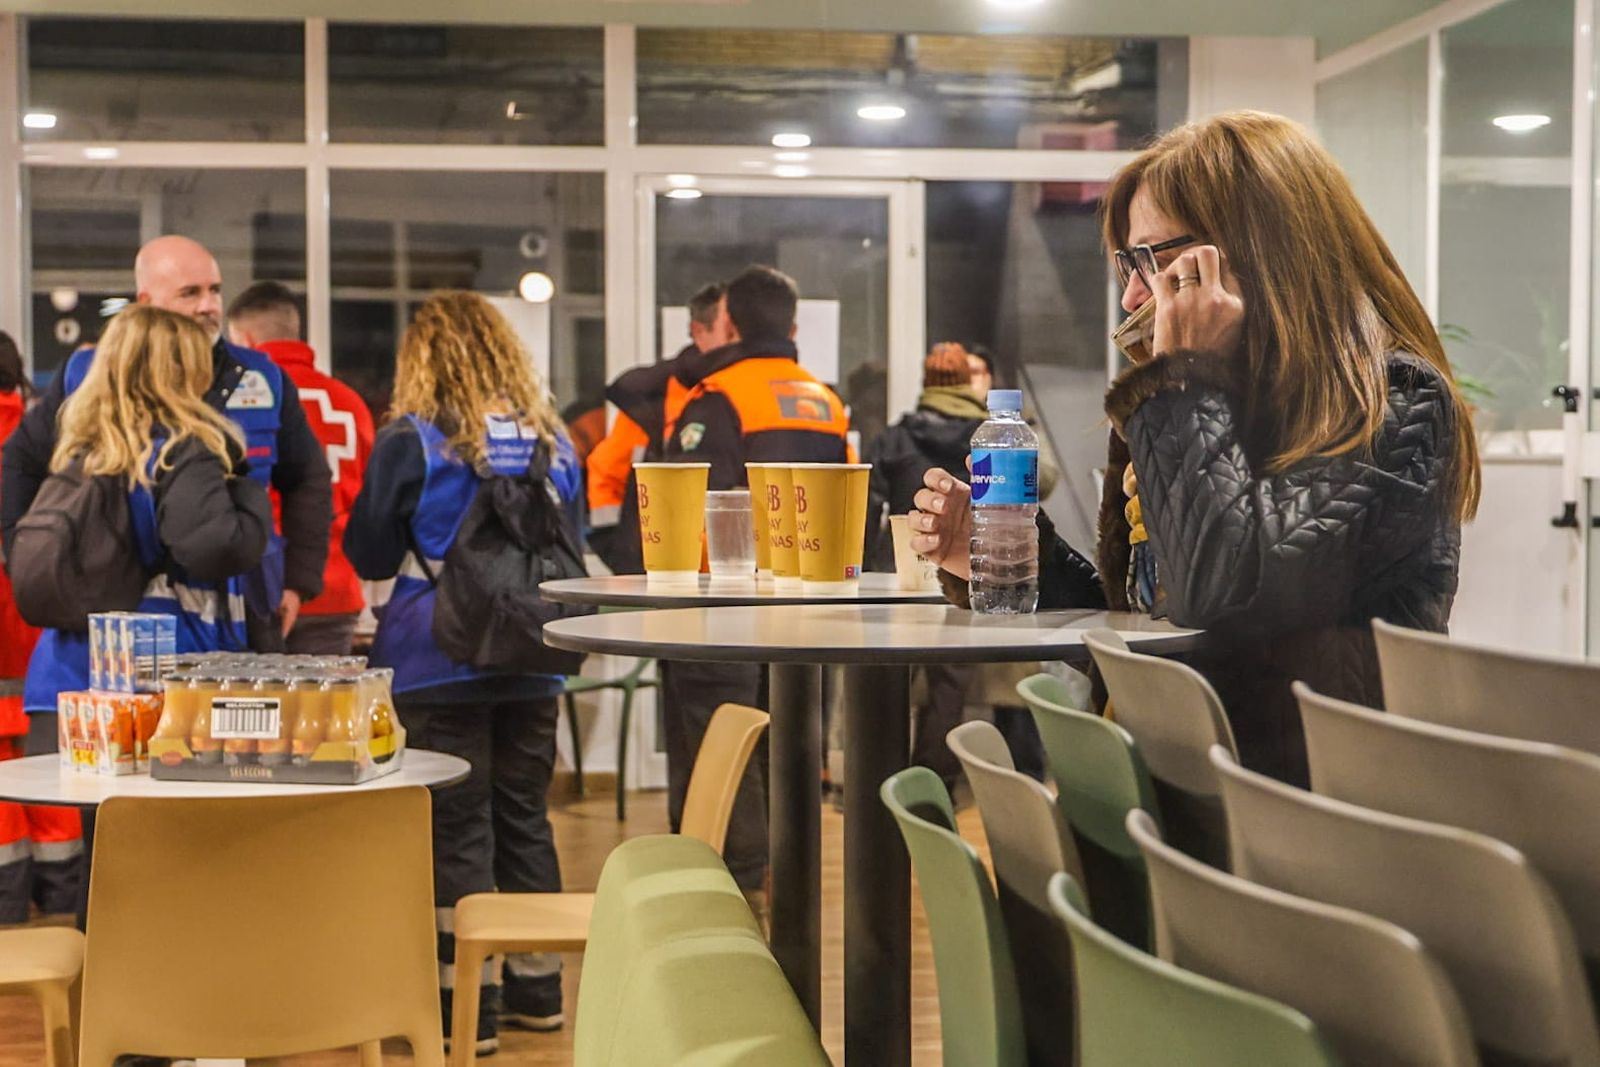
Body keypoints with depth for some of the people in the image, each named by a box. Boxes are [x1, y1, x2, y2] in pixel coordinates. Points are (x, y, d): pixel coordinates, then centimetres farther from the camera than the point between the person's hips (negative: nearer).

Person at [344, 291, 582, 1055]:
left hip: (440, 662, -4)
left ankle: (467, 1004, 4)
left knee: (457, 827, 1)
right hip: (530, 660, 5)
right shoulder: (553, 441, 4)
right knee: (524, 818, 14)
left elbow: (369, 555, -4)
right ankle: (536, 988, 23)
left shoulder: (411, 442, -10)